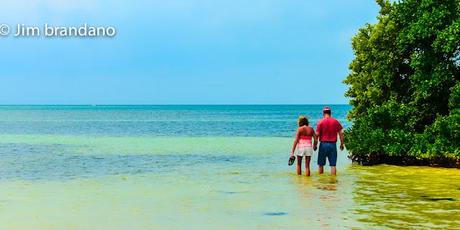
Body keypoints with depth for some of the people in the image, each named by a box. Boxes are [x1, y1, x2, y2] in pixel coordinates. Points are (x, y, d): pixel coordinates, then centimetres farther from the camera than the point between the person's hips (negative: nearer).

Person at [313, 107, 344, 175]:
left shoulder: (321, 122, -4)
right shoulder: (336, 122, 3)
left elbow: (317, 134, -5)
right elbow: (341, 133, 3)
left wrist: (315, 145, 4)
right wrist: (342, 144, 12)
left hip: (323, 144, -1)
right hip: (333, 144, 1)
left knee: (321, 164, 10)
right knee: (333, 164, 2)